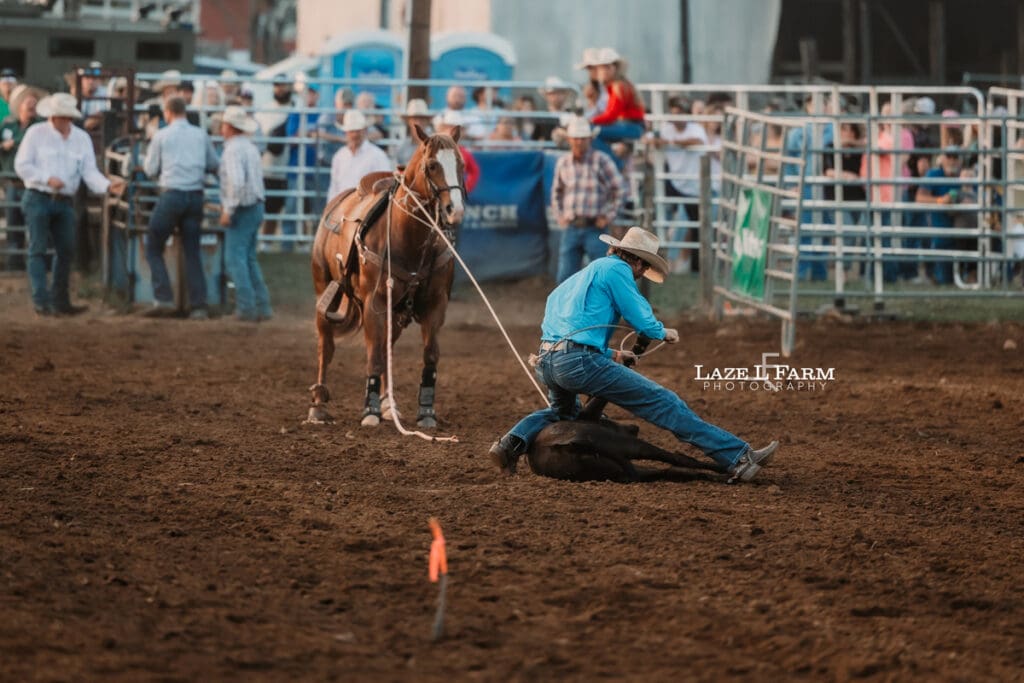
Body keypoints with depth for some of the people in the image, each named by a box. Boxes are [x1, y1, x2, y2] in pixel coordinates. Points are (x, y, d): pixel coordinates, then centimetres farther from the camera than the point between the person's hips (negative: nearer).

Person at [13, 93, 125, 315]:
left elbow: (90, 172, 0)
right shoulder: (36, 133, -3)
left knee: (66, 251, 7)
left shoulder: (82, 138, 6)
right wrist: (47, 179, -17)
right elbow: (22, 165, -6)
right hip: (38, 199, -4)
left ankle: (60, 302, 17)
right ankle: (41, 302, -8)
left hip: (65, 203, 4)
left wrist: (108, 185, -20)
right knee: (38, 249, -6)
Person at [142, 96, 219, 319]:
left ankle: (163, 299, -5)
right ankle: (199, 306, 3)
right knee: (192, 252, 9)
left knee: (154, 249, 8)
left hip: (171, 194, -3)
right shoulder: (201, 135, 7)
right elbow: (214, 165, 14)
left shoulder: (161, 136, -1)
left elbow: (150, 170, 4)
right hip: (196, 196, 3)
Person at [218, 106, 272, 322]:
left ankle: (247, 308, -8)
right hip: (256, 207, 9)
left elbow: (237, 182, -28)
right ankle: (262, 306, 14)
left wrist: (228, 210, -20)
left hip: (242, 209, -9)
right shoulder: (251, 148, 13)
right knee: (250, 258, 16)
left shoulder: (233, 150, -16)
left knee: (235, 258, -5)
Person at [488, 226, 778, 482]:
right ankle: (738, 458, -10)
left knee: (563, 412, 40)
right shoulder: (617, 269, 2)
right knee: (664, 403, -6)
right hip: (580, 362, -8)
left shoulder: (577, 279, 29)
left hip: (546, 362, 8)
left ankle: (512, 443, 13)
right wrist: (664, 333, 17)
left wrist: (611, 355, 38)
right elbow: (642, 319, -3)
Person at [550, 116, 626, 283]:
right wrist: (559, 216, 11)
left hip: (595, 229, -4)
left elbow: (620, 189, -2)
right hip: (571, 229, 4)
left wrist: (608, 217, -6)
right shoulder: (563, 162, 7)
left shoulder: (601, 160, -5)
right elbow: (556, 191, 22)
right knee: (564, 278, 1)